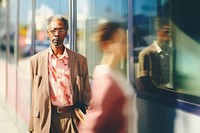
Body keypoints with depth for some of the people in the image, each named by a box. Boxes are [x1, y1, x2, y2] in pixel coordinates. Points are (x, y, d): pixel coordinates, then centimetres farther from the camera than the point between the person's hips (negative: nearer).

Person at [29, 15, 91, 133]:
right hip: (46, 120, 0)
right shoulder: (36, 60, 4)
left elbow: (87, 92, 11)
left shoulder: (80, 60, 4)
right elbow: (34, 96, 5)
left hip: (72, 117, 0)